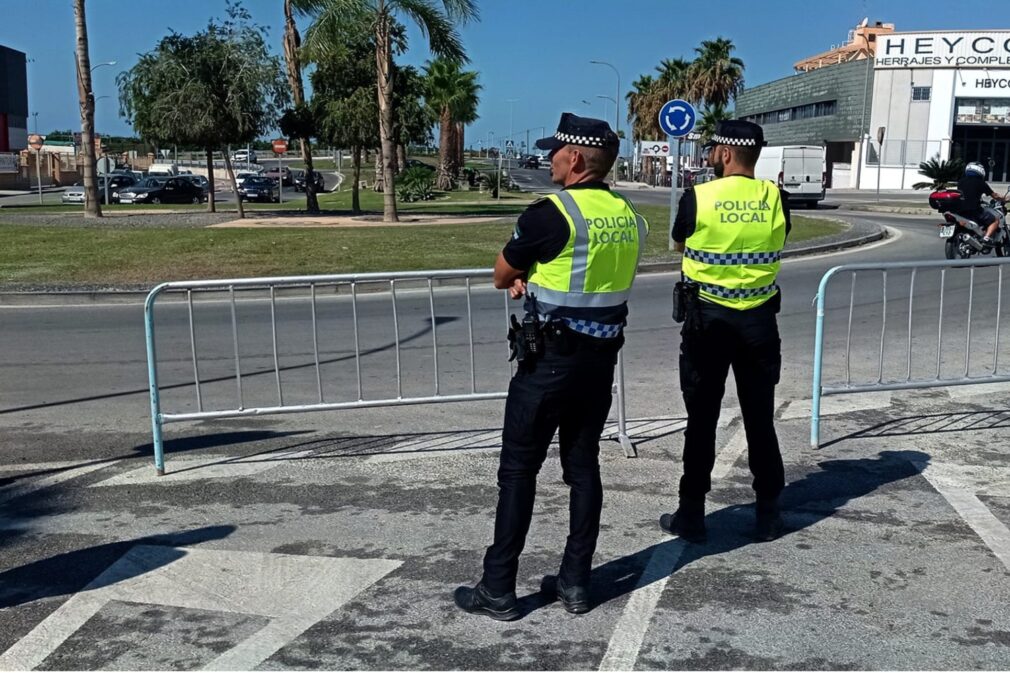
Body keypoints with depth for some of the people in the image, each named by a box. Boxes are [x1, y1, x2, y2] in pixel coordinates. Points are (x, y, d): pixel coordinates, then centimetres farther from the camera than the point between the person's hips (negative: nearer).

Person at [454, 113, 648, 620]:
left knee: (518, 469, 3)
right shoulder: (630, 219, 6)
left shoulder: (551, 213, -16)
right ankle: (575, 583, 20)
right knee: (583, 467, 13)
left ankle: (498, 589, 10)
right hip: (602, 359, 7)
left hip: (550, 359, -6)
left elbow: (502, 278, -4)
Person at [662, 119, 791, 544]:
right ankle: (768, 514, 19)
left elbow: (679, 244, 7)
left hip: (707, 318, -2)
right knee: (760, 419, 12)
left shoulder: (697, 198, -10)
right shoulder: (775, 198, -3)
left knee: (701, 420, 6)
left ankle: (691, 516, 12)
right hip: (759, 319, 2)